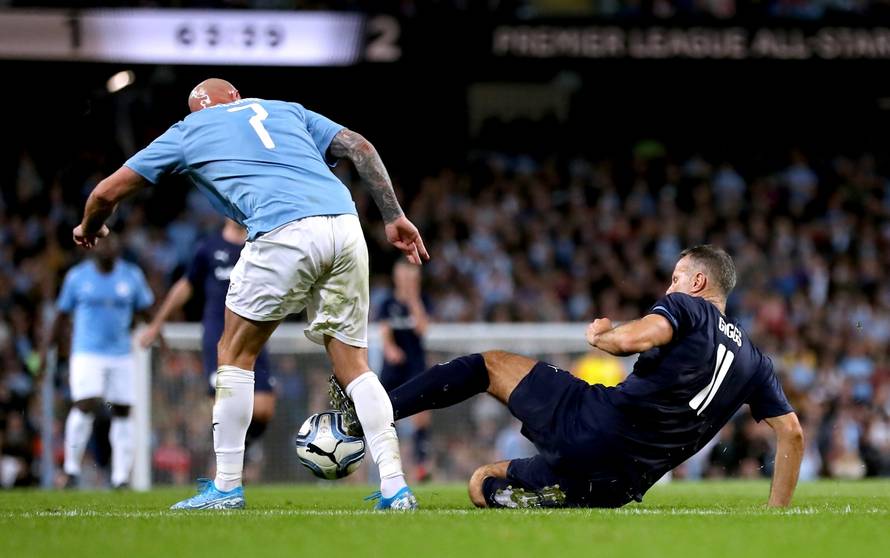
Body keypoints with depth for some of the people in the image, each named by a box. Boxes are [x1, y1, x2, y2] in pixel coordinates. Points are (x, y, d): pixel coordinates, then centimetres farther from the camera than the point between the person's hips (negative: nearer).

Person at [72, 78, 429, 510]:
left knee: (235, 353, 15)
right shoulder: (285, 109, 31)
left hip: (283, 233, -4)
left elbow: (107, 192, 26)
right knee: (353, 364, 12)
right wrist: (394, 218, 18)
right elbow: (360, 148, 19)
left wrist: (90, 230, 47)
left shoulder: (186, 132, 24)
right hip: (345, 224, 4)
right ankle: (395, 488, 2)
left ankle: (226, 487, 14)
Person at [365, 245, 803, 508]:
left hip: (593, 419, -5)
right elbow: (792, 434, 17)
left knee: (490, 364, 18)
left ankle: (369, 411, -3)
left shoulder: (687, 306, 4)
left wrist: (598, 336, 5)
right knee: (483, 484, 24)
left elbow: (632, 338, -17)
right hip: (621, 485, 5)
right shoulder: (755, 362, 21)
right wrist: (777, 510, 22)